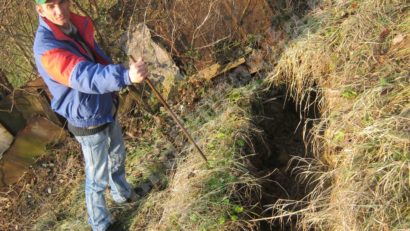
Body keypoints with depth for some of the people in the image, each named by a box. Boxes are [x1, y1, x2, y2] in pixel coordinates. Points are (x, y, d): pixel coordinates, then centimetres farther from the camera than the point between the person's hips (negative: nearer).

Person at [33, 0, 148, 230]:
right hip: (89, 122, -8)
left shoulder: (79, 25, -7)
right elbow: (85, 77, -48)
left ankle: (122, 193, 57)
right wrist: (126, 75, -63)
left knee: (117, 157, 29)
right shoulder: (47, 47, -32)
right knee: (98, 178, 10)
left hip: (107, 110, 8)